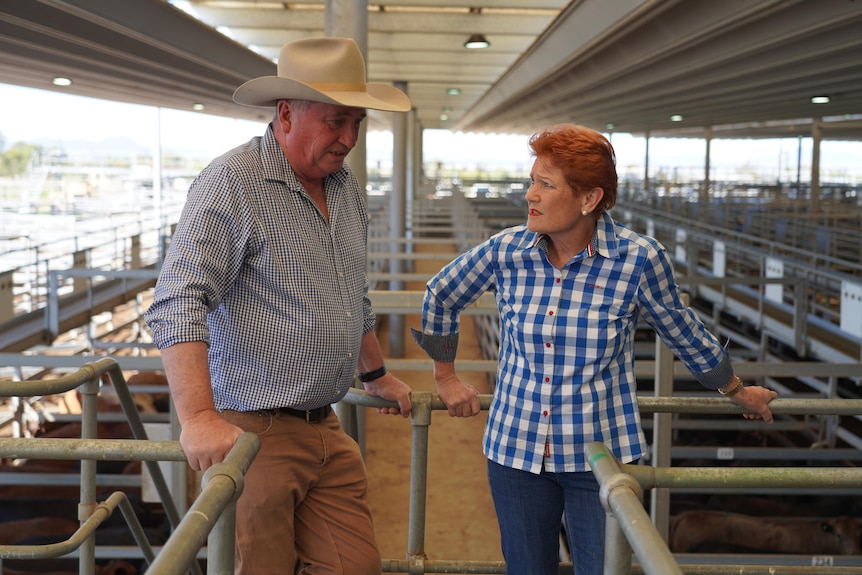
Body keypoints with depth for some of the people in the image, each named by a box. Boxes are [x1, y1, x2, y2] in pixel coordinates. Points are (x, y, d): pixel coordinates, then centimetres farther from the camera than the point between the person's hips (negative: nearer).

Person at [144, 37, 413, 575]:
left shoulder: (347, 187, 12)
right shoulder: (232, 183, -13)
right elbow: (178, 305, -23)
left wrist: (377, 374, 34)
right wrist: (199, 417, -33)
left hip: (327, 430, 7)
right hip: (252, 430, -7)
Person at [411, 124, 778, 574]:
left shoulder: (638, 259, -14)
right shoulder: (507, 251, -8)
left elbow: (683, 333, 3)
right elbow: (441, 296, 11)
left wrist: (737, 391, 16)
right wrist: (445, 376, 16)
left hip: (603, 453, -2)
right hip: (516, 449, 2)